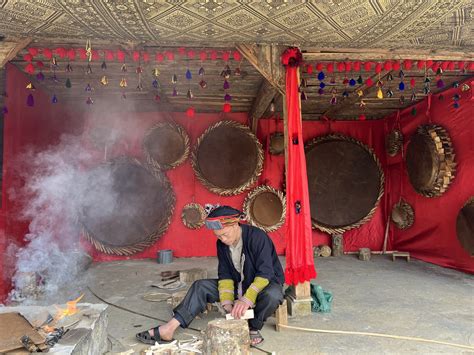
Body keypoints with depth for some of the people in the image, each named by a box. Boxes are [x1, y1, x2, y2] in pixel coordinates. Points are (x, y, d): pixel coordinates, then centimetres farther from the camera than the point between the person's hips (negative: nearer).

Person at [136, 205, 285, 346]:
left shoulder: (257, 237, -27)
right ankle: (169, 328, -14)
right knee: (200, 286, -10)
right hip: (238, 284, 5)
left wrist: (247, 299, -42)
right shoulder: (221, 244, -7)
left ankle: (254, 328, -11)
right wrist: (227, 301, -20)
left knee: (272, 295, -40)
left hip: (265, 282, -5)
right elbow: (225, 275, -6)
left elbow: (265, 273, -32)